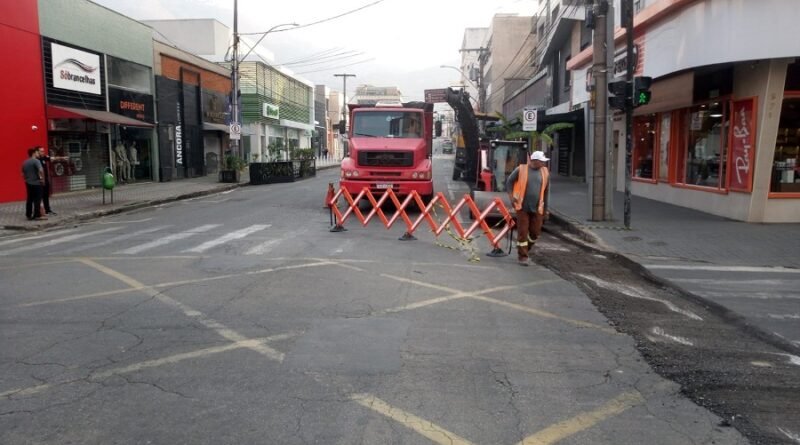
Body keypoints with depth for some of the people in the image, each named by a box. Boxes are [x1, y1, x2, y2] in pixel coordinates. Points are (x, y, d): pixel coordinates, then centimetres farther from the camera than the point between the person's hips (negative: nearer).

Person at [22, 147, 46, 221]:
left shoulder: (25, 162, 13)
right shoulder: (36, 161, -12)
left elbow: (23, 174, 20)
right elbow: (41, 170, -26)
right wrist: (43, 179, -15)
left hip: (28, 183, 8)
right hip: (36, 183, -8)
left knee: (29, 199, 12)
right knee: (37, 200, -3)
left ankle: (28, 215, 15)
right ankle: (37, 215, -3)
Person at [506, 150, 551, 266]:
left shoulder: (545, 172, 4)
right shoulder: (521, 169, -5)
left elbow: (546, 191, 9)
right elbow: (509, 182, 6)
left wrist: (545, 209, 8)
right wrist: (511, 196, -6)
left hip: (537, 209, 3)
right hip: (522, 207, -3)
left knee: (535, 233, 6)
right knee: (522, 232, -1)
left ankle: (524, 250, 32)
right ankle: (522, 256, 9)